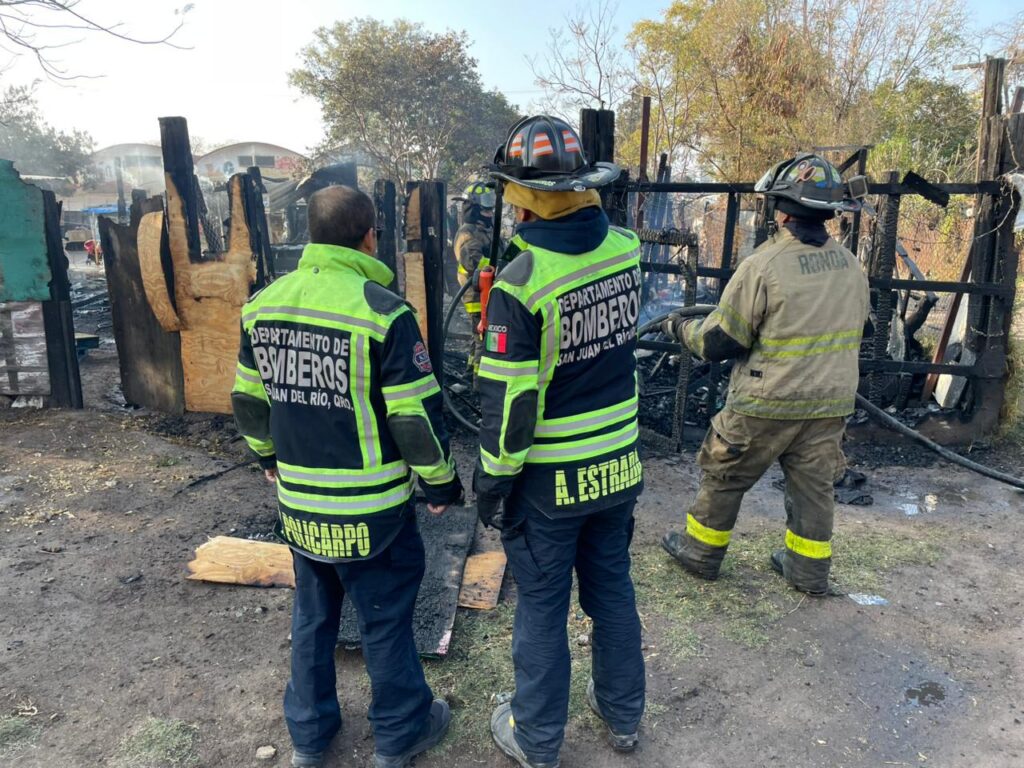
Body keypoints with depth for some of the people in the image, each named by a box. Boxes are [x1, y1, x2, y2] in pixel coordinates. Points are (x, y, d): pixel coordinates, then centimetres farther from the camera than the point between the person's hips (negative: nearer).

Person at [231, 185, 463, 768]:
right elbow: (418, 416, -17)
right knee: (386, 620, 14)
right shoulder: (383, 311, -19)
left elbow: (249, 400, 10)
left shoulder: (263, 306, 0)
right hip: (371, 511, -5)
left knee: (313, 615, 23)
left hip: (298, 506, 6)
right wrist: (441, 483, -2)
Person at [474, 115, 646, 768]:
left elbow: (511, 401, -20)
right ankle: (624, 714, 43)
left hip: (549, 480, -5)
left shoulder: (520, 284, -24)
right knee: (613, 588, 23)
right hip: (618, 465, 5)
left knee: (542, 606, 13)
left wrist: (492, 481, -8)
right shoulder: (626, 250, -7)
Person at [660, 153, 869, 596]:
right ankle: (809, 569, 29)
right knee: (813, 484, 17)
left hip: (766, 404, -5)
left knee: (724, 476, 12)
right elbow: (850, 333, 16)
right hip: (830, 404, 6)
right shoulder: (851, 266, 2)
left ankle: (701, 551, 27)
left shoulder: (764, 265, -19)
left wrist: (681, 328, 4)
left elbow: (718, 342, -14)